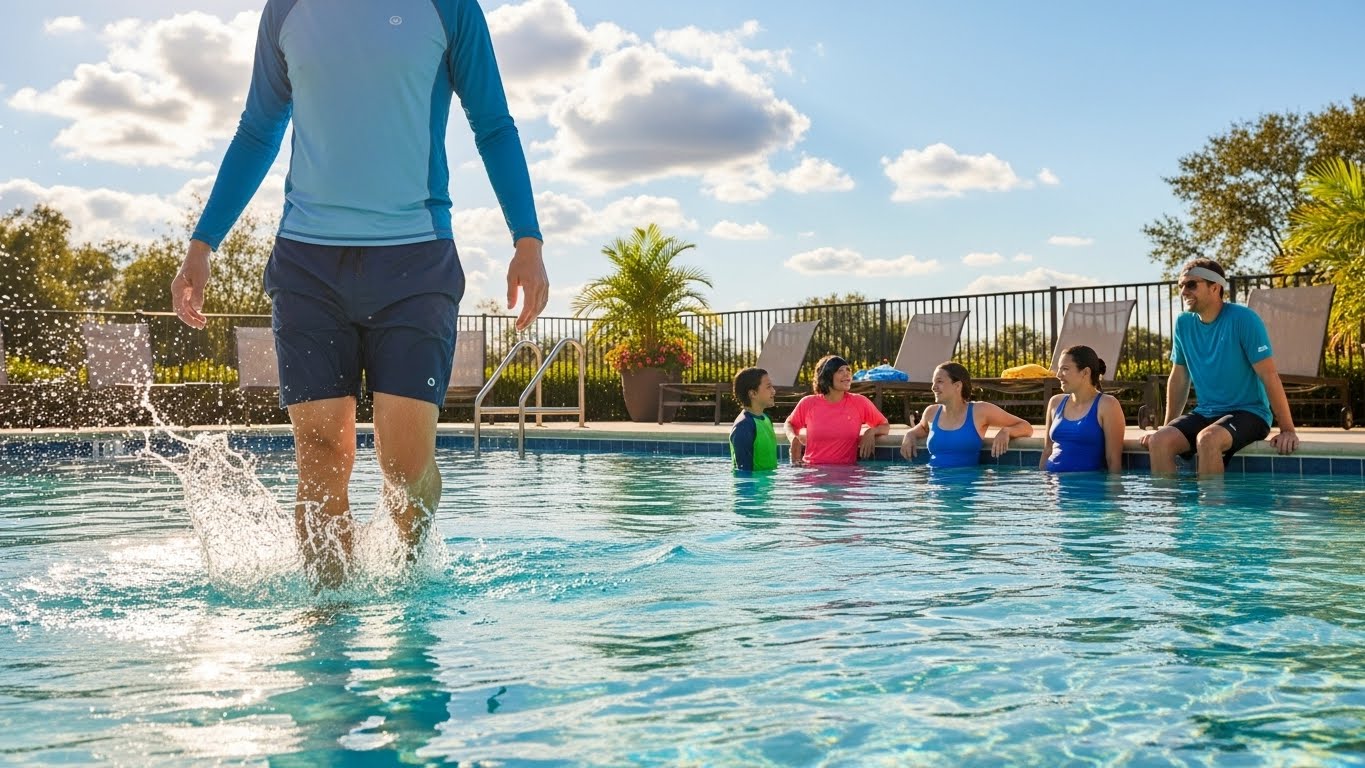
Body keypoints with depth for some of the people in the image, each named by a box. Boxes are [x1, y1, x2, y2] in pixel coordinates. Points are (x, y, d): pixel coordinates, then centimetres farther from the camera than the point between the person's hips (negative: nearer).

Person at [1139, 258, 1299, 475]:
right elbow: (1179, 379, 15)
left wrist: (1287, 430, -17)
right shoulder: (1183, 323, 5)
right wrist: (1168, 427, 15)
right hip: (1205, 413, 5)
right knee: (1159, 441, -22)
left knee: (1207, 439, -35)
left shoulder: (1242, 319, -11)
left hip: (1248, 412, -5)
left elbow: (1269, 376, -13)